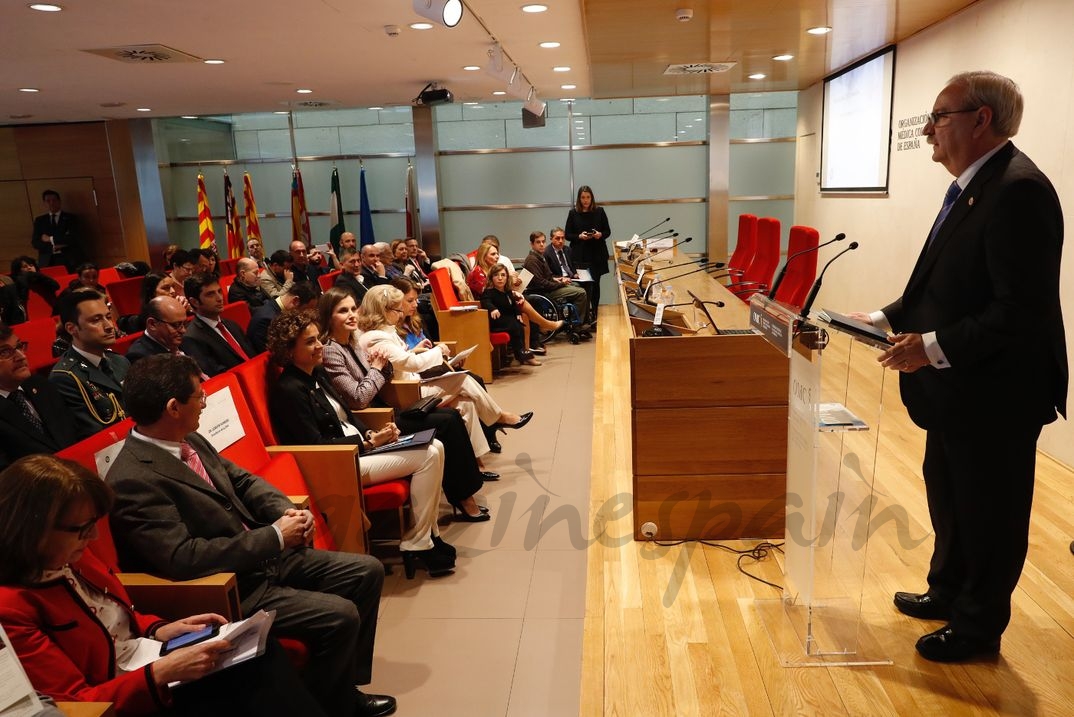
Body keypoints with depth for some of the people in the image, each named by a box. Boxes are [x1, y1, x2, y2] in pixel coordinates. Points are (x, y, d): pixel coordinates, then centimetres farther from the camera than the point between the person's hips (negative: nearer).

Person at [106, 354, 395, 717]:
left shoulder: (189, 440, 3)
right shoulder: (132, 481, -23)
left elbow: (242, 481, 13)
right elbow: (183, 558, -28)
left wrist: (286, 511, -6)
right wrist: (275, 536, -23)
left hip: (265, 556, 9)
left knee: (368, 570, 6)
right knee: (340, 616, -21)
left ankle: (346, 686, 20)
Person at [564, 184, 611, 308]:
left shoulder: (599, 211, 4)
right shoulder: (573, 213, 1)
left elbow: (608, 231, 8)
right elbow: (567, 235, 3)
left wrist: (600, 234, -14)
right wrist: (579, 236, -15)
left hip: (597, 254, 1)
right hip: (579, 255, -1)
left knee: (595, 283, 7)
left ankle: (594, 312, 19)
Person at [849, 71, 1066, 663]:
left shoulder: (1017, 190, -23)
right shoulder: (971, 186, 8)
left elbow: (1022, 309, -27)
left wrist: (936, 346, -26)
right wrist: (887, 319, 7)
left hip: (993, 393, -10)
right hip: (956, 390, 10)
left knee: (989, 513, 10)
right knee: (947, 496, 24)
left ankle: (978, 628, 30)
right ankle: (948, 593, 45)